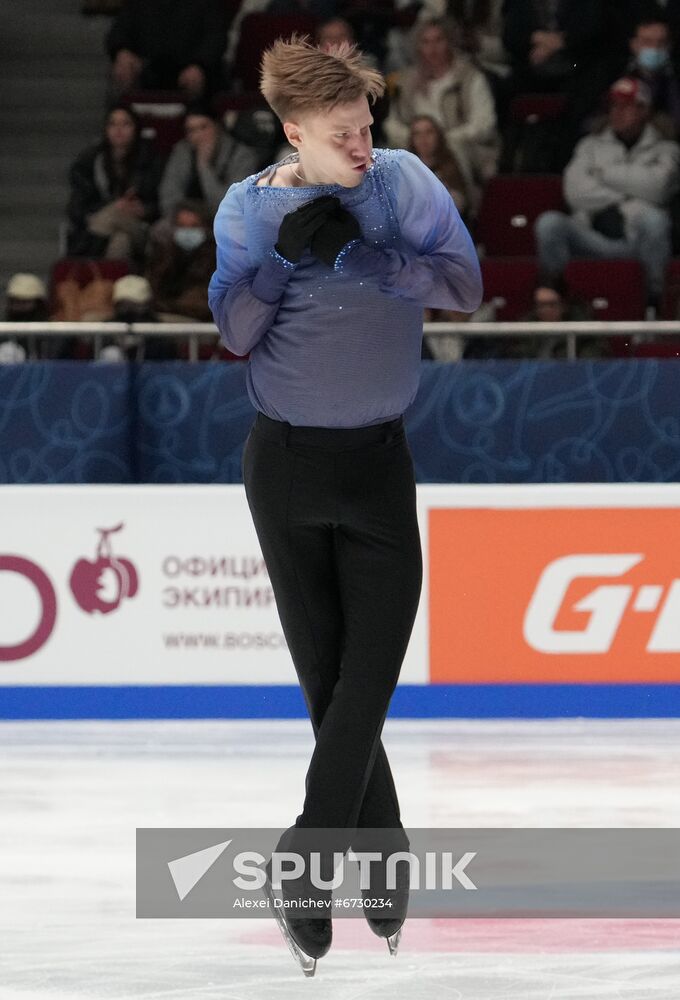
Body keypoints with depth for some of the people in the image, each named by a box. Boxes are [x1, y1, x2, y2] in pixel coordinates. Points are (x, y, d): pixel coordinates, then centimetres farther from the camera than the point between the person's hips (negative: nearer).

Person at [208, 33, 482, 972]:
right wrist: (286, 257, -22)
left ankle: (306, 855, -6)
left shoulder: (403, 182, -7)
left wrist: (359, 258, -26)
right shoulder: (249, 207, -4)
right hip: (285, 464, 1)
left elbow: (465, 282, -16)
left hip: (381, 462, -1)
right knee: (325, 674, 5)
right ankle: (381, 852, 16)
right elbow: (233, 333, -6)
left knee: (369, 671, -10)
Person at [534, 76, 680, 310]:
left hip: (636, 242, -1)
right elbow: (576, 191, 6)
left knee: (653, 218, -37)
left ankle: (654, 297, -22)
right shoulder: (591, 146, 25)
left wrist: (605, 173, 5)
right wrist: (621, 203, -2)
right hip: (592, 237, 1)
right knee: (549, 223, -28)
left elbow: (656, 186, -5)